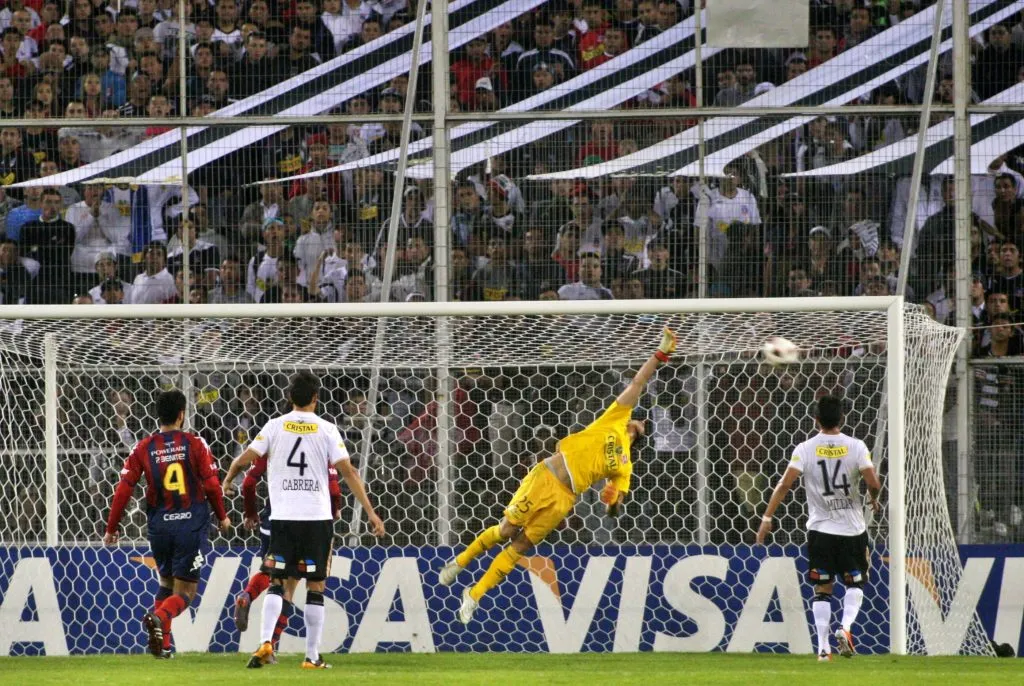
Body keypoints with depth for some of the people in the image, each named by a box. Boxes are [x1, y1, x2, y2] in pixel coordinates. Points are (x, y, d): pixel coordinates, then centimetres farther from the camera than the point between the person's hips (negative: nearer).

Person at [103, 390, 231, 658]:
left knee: (166, 583, 22)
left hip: (159, 525, 3)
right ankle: (160, 617, -29)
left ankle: (162, 645, 7)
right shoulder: (195, 444, -4)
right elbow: (212, 485, -5)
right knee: (185, 591, 3)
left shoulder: (143, 448, 2)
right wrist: (222, 516, 13)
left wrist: (112, 529, 7)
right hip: (192, 524, -3)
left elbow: (123, 489, -1)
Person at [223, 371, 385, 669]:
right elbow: (348, 471, -5)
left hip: (282, 518, 1)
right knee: (315, 587, 6)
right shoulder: (326, 429, -1)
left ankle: (265, 642, -14)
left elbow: (244, 459, -1)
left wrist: (227, 480, 20)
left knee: (278, 583, 6)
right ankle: (312, 656, 5)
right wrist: (370, 511, -2)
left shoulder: (275, 426, 2)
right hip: (317, 518, -1)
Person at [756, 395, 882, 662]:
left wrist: (767, 517, -6)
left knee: (822, 589, 9)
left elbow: (785, 483, -11)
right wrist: (874, 500, 14)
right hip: (852, 527, 0)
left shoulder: (805, 449, -5)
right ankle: (845, 627, -9)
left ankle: (823, 647, 1)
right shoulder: (855, 447, -7)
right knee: (855, 582, 16)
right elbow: (873, 483, -9)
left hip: (820, 529, 0)